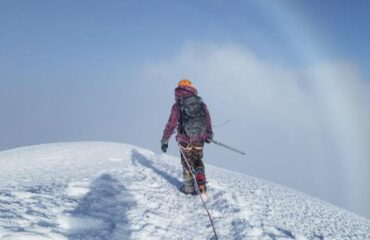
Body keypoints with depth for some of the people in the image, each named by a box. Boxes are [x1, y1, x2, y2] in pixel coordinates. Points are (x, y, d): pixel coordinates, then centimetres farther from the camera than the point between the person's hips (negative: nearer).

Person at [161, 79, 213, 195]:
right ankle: (202, 187, 10)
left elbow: (171, 124, -11)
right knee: (198, 162, 21)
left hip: (185, 139, -3)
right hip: (200, 139, 3)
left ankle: (189, 188, 28)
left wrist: (164, 140, -1)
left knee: (187, 163, 17)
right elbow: (207, 120, 9)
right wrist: (209, 134, 24)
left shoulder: (177, 105, -10)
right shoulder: (201, 103, 1)